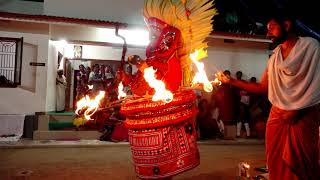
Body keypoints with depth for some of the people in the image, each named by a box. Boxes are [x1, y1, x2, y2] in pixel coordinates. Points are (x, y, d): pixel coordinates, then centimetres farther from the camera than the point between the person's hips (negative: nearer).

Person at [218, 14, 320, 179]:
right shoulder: (274, 56, 13)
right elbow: (263, 87, 10)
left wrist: (297, 110, -13)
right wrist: (231, 81, 5)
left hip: (304, 116, -5)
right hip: (277, 115, 5)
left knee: (302, 165, 3)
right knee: (276, 163, 8)